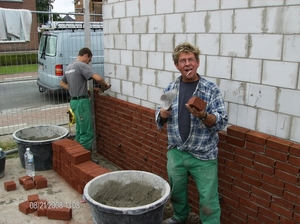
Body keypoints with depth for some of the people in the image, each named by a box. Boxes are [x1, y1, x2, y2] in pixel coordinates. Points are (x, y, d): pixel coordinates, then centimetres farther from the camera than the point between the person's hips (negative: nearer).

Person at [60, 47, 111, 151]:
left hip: (74, 101, 10)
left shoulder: (69, 67, 14)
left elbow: (62, 83, 26)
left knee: (80, 130, 17)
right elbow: (98, 78, -26)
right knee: (87, 132, -5)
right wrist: (104, 84, -5)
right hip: (81, 102, -10)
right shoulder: (82, 65, -13)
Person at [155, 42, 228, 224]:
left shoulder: (211, 89, -10)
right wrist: (162, 114, -13)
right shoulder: (170, 88, 2)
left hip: (203, 155, -4)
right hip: (175, 152, 4)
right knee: (177, 192, 23)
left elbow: (222, 122, -13)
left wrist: (203, 116, -31)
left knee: (208, 199, 6)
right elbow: (159, 117, 11)